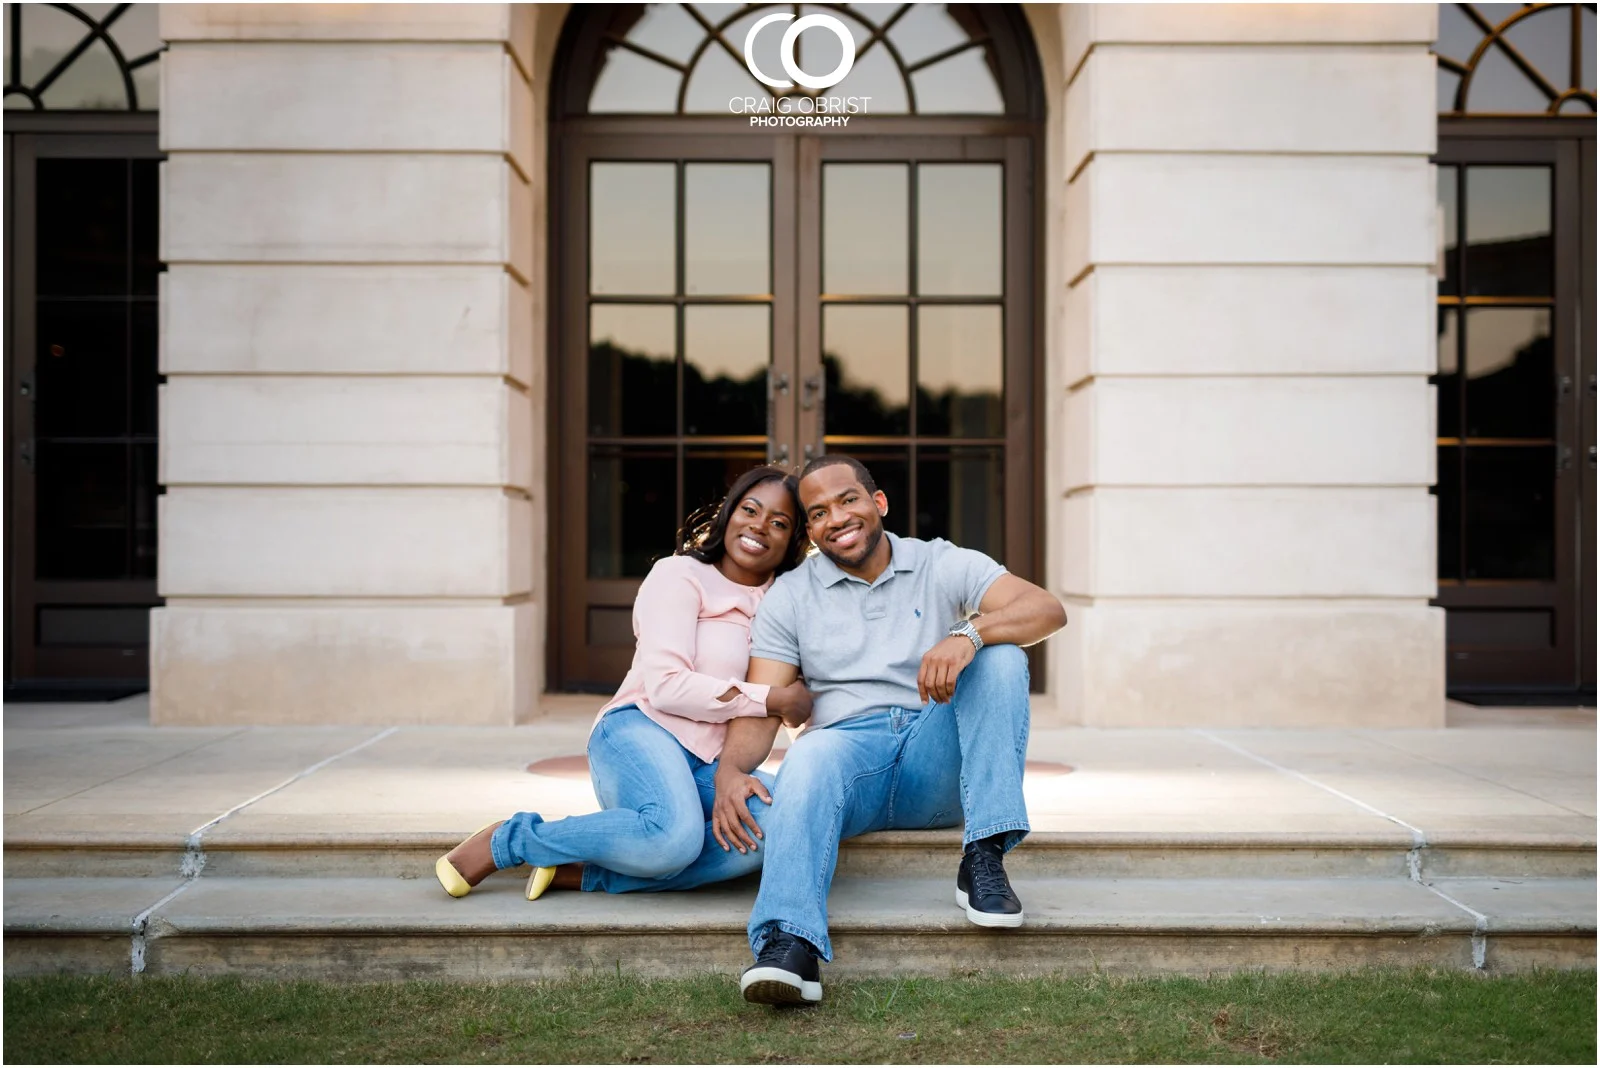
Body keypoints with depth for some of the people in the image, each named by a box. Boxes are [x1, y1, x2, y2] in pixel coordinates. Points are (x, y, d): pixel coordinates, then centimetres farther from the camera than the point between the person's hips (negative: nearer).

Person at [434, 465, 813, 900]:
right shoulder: (679, 576, -1)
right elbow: (665, 687, -13)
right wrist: (769, 699, -13)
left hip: (708, 766, 6)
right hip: (641, 733, -6)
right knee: (675, 835, -39)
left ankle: (584, 873, -24)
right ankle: (508, 840, -15)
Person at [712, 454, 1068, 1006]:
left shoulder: (943, 565, 9)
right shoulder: (790, 597, 12)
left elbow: (1049, 610, -6)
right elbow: (761, 709, 1)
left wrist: (969, 633, -27)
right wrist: (729, 771, -22)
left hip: (938, 763, 1)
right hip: (850, 749, -1)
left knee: (1001, 657, -21)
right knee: (812, 757, -35)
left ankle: (983, 860, -27)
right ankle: (788, 946, -55)